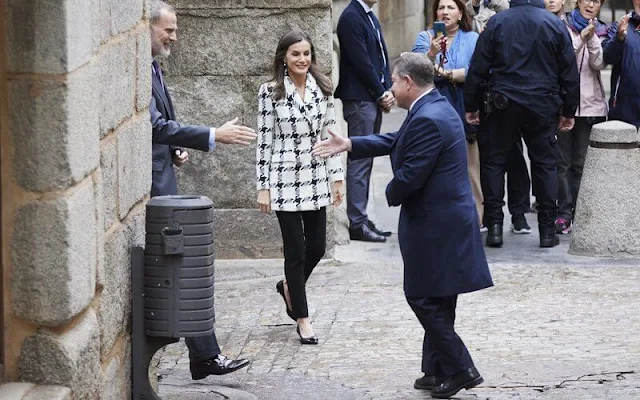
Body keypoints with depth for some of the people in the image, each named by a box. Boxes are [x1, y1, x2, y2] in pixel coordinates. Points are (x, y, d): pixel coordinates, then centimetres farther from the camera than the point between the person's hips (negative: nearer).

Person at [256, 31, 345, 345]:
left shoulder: (322, 88, 4)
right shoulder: (271, 92, -7)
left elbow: (331, 133, 9)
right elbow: (264, 140, -5)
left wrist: (337, 176, 6)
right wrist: (263, 187, -6)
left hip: (316, 178, 4)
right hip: (285, 179, -4)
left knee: (316, 247, 9)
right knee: (296, 249, 0)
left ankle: (289, 286, 39)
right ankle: (302, 318, 11)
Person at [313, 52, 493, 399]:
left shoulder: (427, 120, -22)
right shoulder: (436, 108, 11)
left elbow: (410, 175, -24)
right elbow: (398, 142, 21)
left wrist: (392, 194, -2)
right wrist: (349, 146, 19)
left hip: (434, 225, -10)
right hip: (444, 218, 10)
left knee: (423, 298, -3)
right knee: (436, 301, 16)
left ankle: (459, 369, -1)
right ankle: (437, 370, 23)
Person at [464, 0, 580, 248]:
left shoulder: (497, 22, -2)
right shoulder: (555, 25, 0)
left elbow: (478, 67, -1)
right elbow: (570, 72, 3)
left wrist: (471, 105, 7)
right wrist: (568, 111, 12)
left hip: (504, 104, 0)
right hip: (544, 106, 0)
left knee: (496, 162, 8)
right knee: (545, 164, 8)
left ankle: (494, 225, 2)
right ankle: (547, 230, 7)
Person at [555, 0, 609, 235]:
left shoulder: (601, 32, 11)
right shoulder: (563, 25, 3)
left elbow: (599, 63, -4)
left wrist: (591, 37, -16)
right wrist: (581, 37, -18)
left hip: (591, 104, 2)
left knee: (581, 162, 3)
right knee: (563, 161, -3)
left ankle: (578, 213, 5)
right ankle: (565, 213, -3)